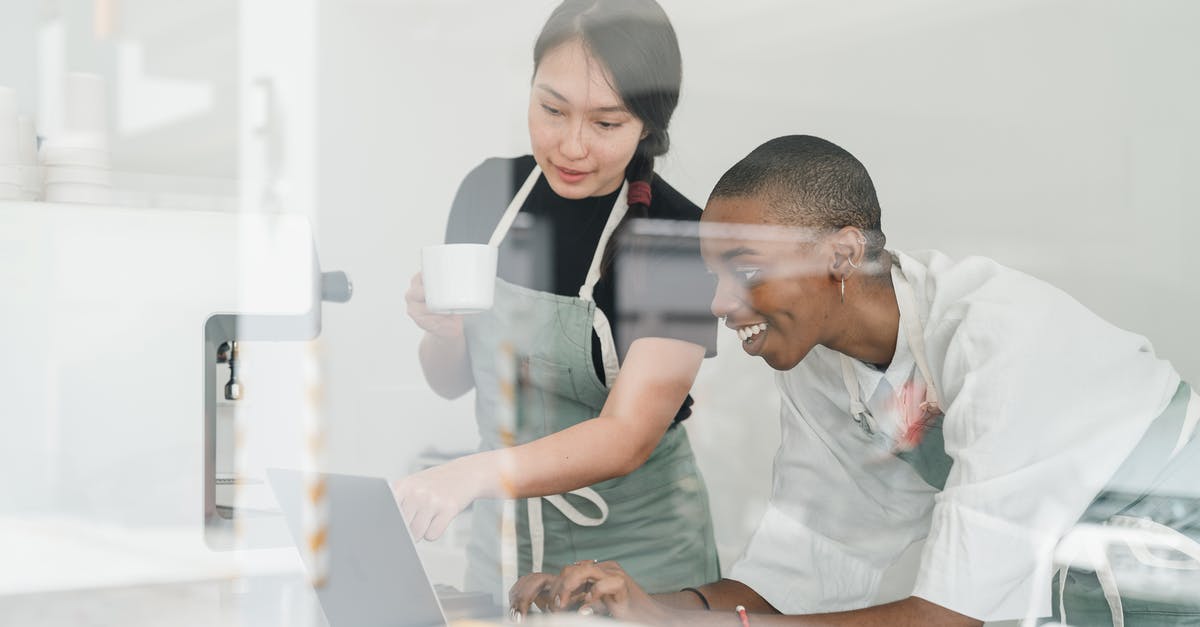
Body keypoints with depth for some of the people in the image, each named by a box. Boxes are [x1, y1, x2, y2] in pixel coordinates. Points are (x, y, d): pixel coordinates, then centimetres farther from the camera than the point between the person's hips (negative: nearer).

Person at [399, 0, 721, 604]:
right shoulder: (489, 191, -5)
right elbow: (450, 381, 5)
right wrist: (443, 333, -17)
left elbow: (629, 436, -27)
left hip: (637, 554, -4)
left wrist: (478, 473, -41)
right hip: (502, 538, 4)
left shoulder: (680, 238, -19)